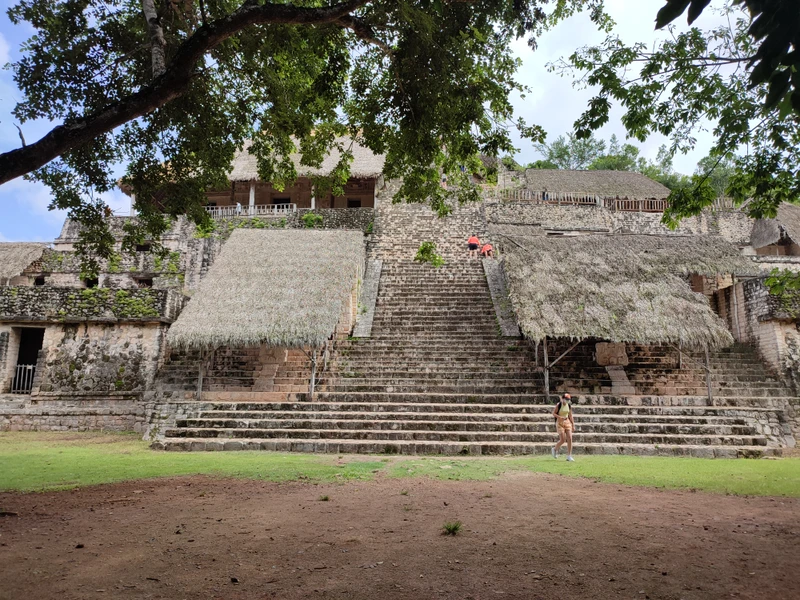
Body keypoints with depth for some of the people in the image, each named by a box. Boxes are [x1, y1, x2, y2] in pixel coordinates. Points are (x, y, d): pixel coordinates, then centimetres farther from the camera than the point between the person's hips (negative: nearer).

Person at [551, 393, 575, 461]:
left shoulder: (569, 406, 5)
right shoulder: (558, 405, -9)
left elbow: (570, 416, 13)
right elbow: (553, 413, -7)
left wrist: (573, 425, 11)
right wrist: (560, 417, -23)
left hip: (567, 422, 5)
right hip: (560, 423, -5)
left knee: (570, 439, -6)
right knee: (562, 440, -11)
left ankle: (569, 456, 1)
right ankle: (555, 449, 18)